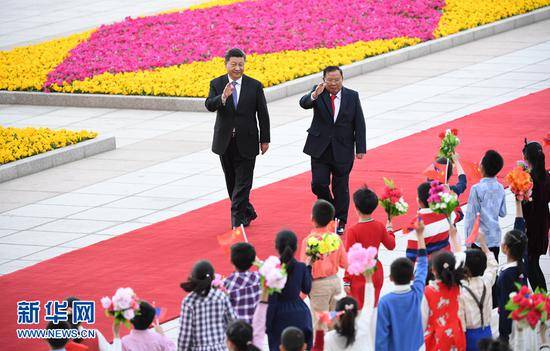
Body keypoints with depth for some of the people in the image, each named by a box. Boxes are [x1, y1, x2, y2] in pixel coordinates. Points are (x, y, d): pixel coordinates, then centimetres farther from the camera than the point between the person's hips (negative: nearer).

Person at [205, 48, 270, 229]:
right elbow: (209, 105, -16)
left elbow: (263, 114, 2)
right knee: (232, 182, 12)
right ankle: (248, 212, 29)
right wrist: (223, 97, -36)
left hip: (246, 142, -2)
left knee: (243, 182, -7)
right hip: (225, 142, 2)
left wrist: (265, 139, 2)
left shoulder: (255, 86, -2)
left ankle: (238, 220, -7)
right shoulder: (217, 84, 0)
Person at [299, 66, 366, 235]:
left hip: (343, 151, 0)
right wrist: (314, 95, -44)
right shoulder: (318, 93, -2)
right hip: (320, 149, 0)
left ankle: (340, 222, 18)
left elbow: (359, 124, 2)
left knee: (341, 187, 6)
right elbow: (303, 103, -22)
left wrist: (360, 149, -2)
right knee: (318, 184, -5)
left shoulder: (352, 96, -1)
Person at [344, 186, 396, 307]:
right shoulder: (379, 227, -5)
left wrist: (346, 281, -8)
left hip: (358, 278, -5)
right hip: (376, 274, 5)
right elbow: (391, 245, 10)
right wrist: (389, 231, 29)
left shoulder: (352, 231, -18)